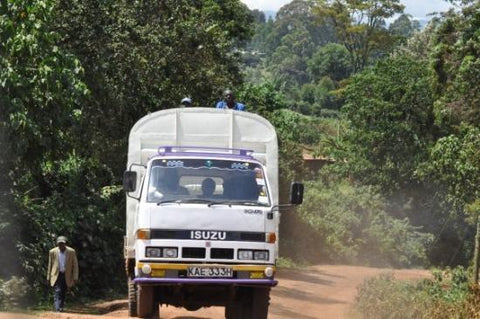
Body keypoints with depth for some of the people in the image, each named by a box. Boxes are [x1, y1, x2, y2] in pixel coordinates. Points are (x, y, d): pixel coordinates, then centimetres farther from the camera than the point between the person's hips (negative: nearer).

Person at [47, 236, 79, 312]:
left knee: (63, 294, 8)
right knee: (57, 292, -15)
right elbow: (50, 265, 5)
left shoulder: (71, 252, -5)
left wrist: (75, 277, -5)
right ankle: (58, 309, -22)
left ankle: (61, 308, 20)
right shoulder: (52, 252, -4)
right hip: (56, 275, -1)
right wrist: (48, 277, 5)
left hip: (67, 276, 1)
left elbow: (75, 265, -1)